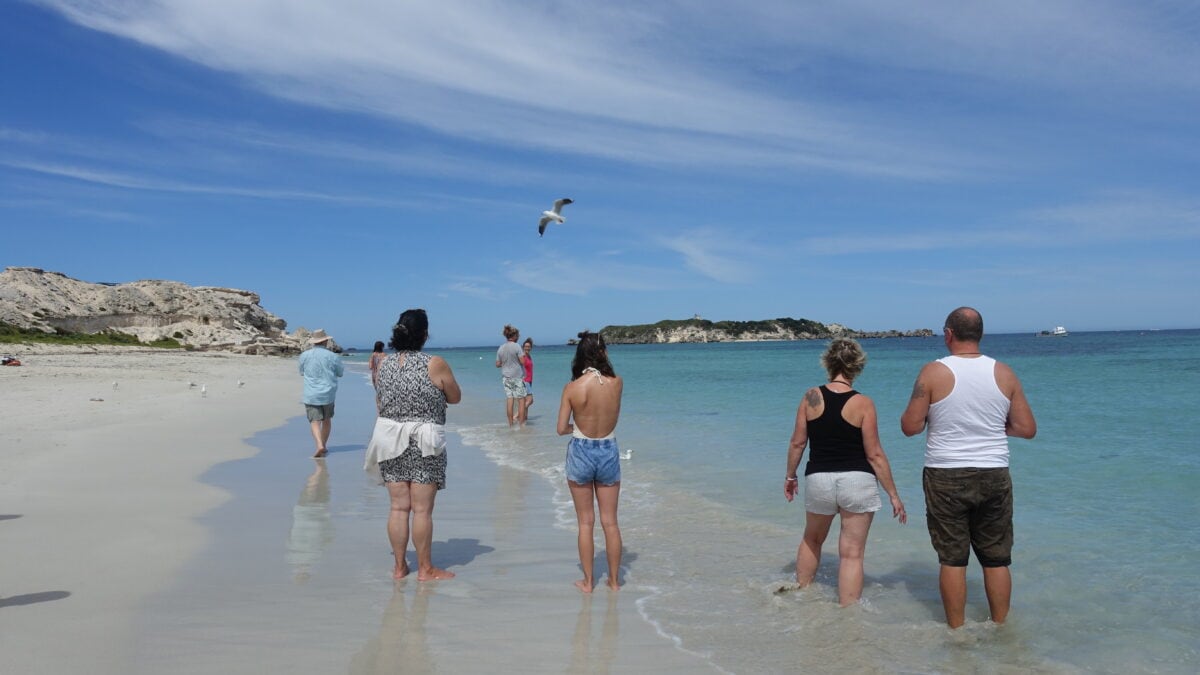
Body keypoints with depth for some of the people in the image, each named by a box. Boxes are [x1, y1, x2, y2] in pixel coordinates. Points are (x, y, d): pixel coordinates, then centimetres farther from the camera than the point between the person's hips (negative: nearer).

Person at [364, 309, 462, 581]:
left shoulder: (384, 363, 2)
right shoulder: (435, 364, -11)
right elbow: (455, 397, 1)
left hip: (391, 441, 4)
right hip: (424, 443, -4)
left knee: (398, 507, 11)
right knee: (422, 509, 3)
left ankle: (399, 566, 19)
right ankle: (425, 569, 12)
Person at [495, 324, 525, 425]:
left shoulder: (501, 348, 5)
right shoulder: (516, 347, -10)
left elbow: (497, 364, 7)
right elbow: (522, 361, -11)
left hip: (505, 376, 5)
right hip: (517, 376, -5)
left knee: (509, 399, 5)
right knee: (521, 399, 2)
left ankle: (511, 424, 7)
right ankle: (521, 423, 1)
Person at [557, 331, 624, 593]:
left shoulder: (572, 388, -14)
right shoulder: (616, 383, -11)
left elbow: (561, 429, -10)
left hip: (580, 453, -1)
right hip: (609, 452, 1)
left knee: (586, 522, 11)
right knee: (610, 521, 13)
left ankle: (587, 581, 19)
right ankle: (614, 580, 22)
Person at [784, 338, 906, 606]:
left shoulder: (811, 397, -2)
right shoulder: (863, 403, -8)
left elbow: (797, 443, 1)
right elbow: (874, 455, -8)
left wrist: (790, 475, 16)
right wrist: (893, 494, -1)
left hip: (818, 479, 3)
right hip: (857, 481, -2)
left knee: (811, 541, 26)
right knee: (852, 553, 5)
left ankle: (801, 593, 41)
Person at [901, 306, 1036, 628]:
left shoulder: (933, 372, -10)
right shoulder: (1004, 373, -1)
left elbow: (910, 426, -9)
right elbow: (1027, 429, 2)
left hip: (946, 477, -2)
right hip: (994, 476, 3)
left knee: (952, 559, 7)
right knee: (997, 559, 13)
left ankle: (956, 630, 15)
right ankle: (1000, 627, 23)